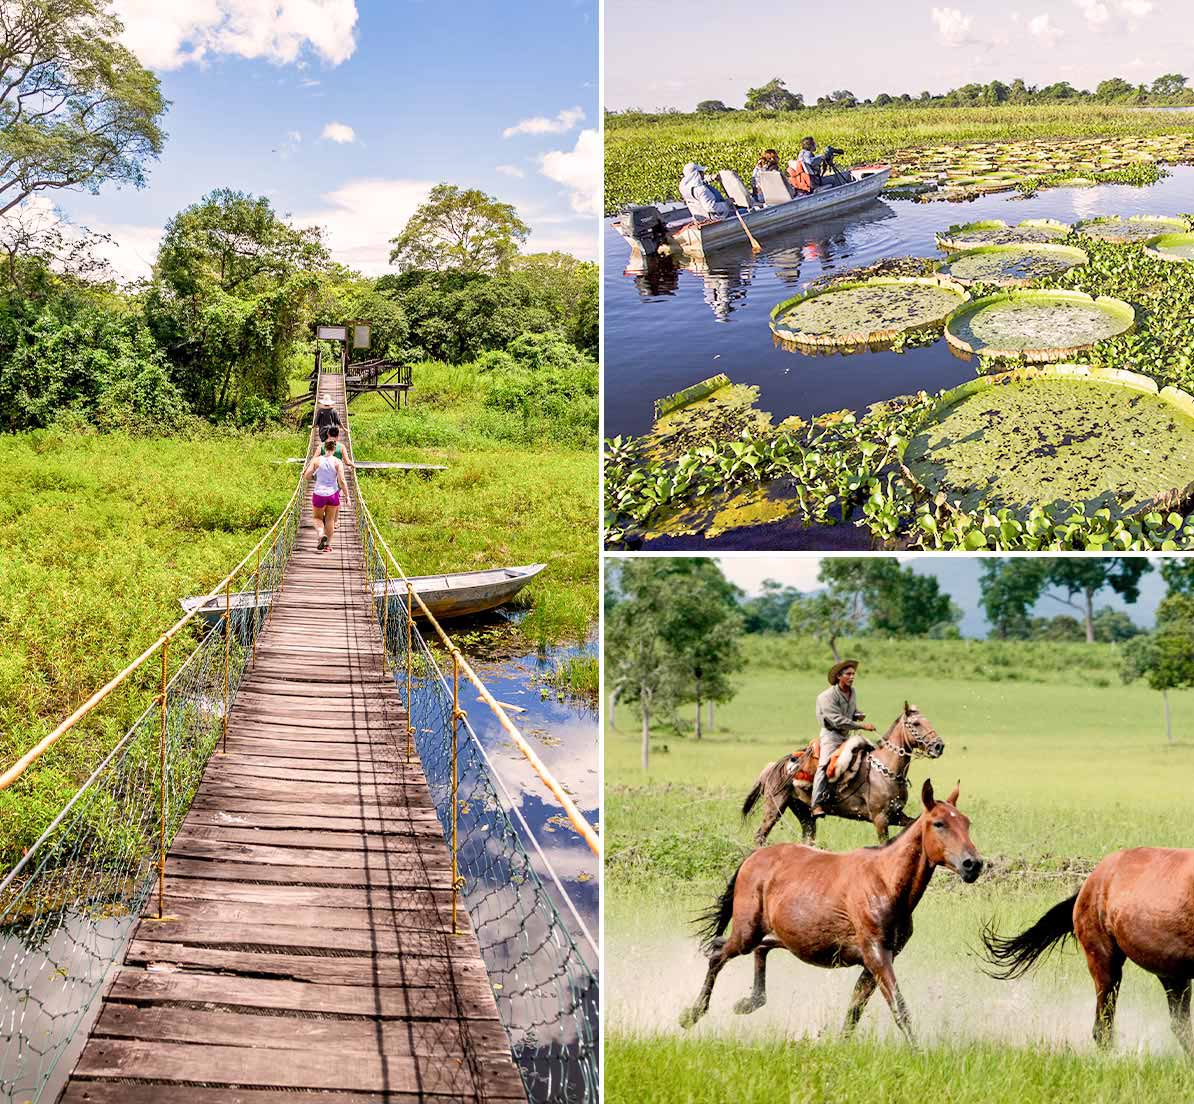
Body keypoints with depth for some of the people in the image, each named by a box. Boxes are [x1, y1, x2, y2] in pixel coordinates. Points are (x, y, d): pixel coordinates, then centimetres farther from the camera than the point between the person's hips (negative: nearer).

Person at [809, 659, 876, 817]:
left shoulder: (852, 692, 10)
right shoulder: (828, 696, -15)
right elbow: (838, 720, -23)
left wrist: (859, 716, 1)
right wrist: (862, 726, -26)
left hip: (847, 735, 8)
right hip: (831, 734, -8)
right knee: (824, 764, -24)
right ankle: (818, 805, -31)